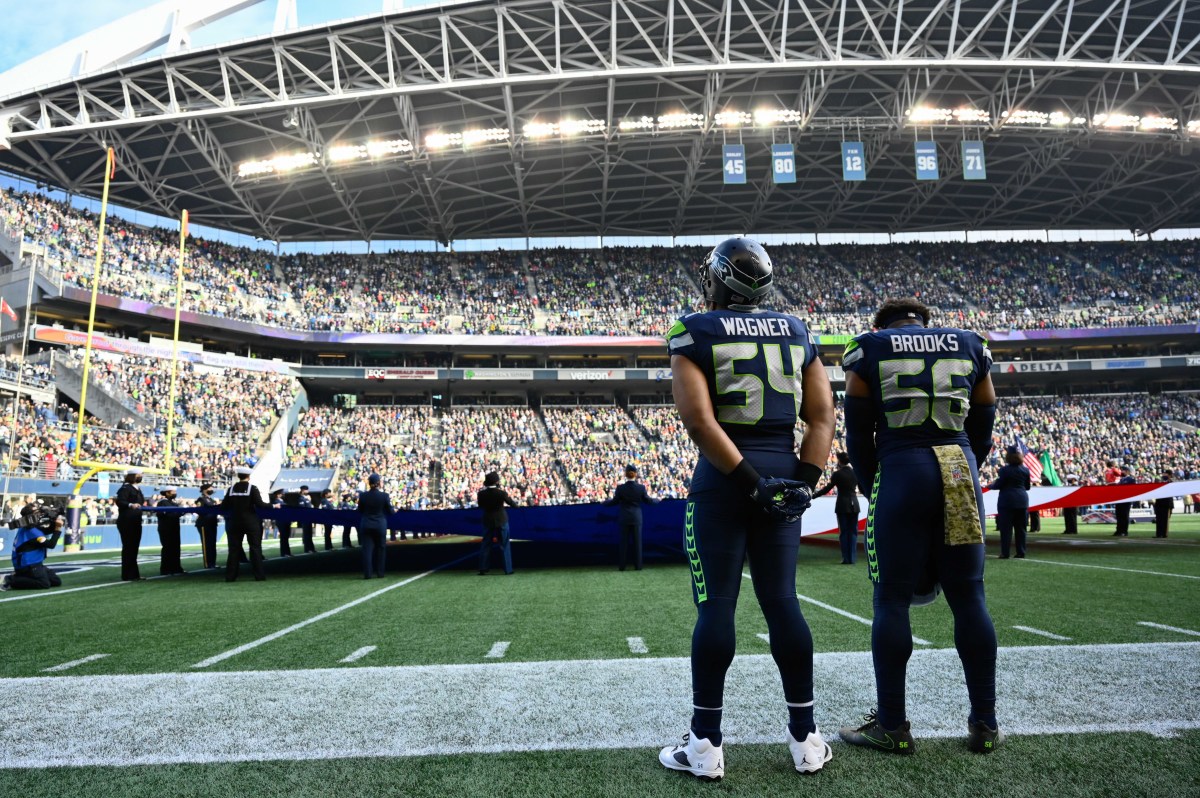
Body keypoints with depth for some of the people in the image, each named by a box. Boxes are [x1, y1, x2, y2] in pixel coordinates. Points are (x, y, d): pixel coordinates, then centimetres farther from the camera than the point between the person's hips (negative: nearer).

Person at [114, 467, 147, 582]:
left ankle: (134, 574, 17)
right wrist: (131, 505, -38)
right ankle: (128, 575, -3)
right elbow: (119, 502, -24)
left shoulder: (137, 489, 17)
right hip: (126, 522, -9)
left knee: (134, 548, 11)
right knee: (128, 548, -6)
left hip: (136, 522, 9)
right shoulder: (125, 488, -11)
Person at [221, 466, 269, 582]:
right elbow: (260, 504, -14)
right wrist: (272, 505, -1)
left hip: (235, 522, 3)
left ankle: (230, 576, 8)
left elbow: (224, 506, 4)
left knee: (234, 548, 8)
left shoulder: (231, 489, 2)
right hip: (251, 522, -3)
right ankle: (259, 575, 0)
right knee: (255, 547, 2)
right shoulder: (253, 488, -8)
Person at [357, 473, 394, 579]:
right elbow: (390, 511, -3)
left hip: (366, 525, 1)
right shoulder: (384, 496, -11)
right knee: (380, 549, 11)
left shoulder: (363, 495, -7)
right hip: (380, 525, -1)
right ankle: (380, 572, 14)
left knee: (367, 549, 4)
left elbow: (360, 510, 5)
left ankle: (367, 573, -1)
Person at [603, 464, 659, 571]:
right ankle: (638, 565, 9)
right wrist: (657, 500, 24)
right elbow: (648, 501, 4)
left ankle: (622, 566, 9)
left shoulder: (620, 488, -11)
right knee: (637, 542, 8)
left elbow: (614, 501, 0)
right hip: (637, 518, 1)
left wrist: (603, 503, 18)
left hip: (624, 518, 0)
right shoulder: (641, 488, -8)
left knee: (623, 542, 7)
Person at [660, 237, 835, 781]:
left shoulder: (696, 333, -3)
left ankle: (706, 745, 9)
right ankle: (805, 736, 19)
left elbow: (698, 420, -14)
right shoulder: (796, 331, 11)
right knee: (781, 600, 11)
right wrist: (804, 480, 0)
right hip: (785, 471, 4)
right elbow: (822, 416, 5)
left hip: (723, 477, -4)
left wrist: (749, 480, -13)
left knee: (716, 604, 1)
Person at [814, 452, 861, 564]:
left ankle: (846, 559, 2)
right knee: (853, 532, 8)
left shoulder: (837, 474, -9)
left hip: (842, 506, -4)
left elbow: (827, 489, -8)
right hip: (854, 505, 4)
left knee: (843, 532, 3)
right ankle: (852, 558, 6)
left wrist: (812, 496, 0)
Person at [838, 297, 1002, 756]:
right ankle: (985, 724, 19)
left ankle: (892, 726, 10)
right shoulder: (970, 346, 15)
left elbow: (859, 434, 5)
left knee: (892, 599, 3)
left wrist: (873, 490, 15)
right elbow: (981, 430, 14)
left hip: (900, 469, -3)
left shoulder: (870, 349, 6)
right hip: (960, 468, 4)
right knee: (968, 596, 11)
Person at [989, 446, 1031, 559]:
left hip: (1007, 501, -5)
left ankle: (1005, 553, -4)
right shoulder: (1025, 470, 6)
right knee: (1020, 528, 9)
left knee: (1006, 528, -2)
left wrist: (990, 486, 10)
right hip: (1022, 500, 5)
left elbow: (998, 485, -9)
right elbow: (1027, 487, 13)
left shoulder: (1005, 469, -11)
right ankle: (1021, 553, 10)